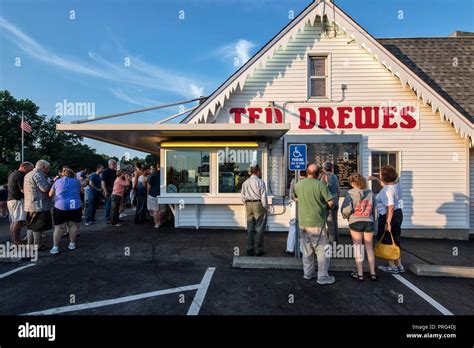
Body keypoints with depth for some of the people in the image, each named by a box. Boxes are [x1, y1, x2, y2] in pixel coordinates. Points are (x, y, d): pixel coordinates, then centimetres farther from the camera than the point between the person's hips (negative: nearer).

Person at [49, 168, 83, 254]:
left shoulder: (57, 181, 11)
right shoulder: (76, 181, 10)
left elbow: (50, 195, 17)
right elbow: (81, 191, 26)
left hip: (60, 207, 0)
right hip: (75, 206, 0)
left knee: (59, 227, 6)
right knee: (73, 225, 12)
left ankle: (55, 247, 6)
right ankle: (72, 244, 19)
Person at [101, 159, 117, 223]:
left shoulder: (115, 172, 10)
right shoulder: (105, 172, -8)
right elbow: (103, 182, -13)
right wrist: (105, 191, -18)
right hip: (108, 190, -6)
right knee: (108, 204, 2)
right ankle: (107, 218, 13)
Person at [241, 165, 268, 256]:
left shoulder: (245, 182, 9)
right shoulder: (260, 182, -10)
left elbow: (243, 196, 11)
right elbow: (263, 196, -11)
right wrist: (265, 207, -4)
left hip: (248, 205, 6)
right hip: (258, 204, -6)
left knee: (250, 228, 12)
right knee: (259, 228, 3)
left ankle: (249, 249, 18)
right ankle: (258, 250, 9)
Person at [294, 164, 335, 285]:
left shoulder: (298, 184, 1)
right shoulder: (320, 184, -14)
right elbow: (331, 203, -11)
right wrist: (326, 207, 9)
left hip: (303, 222, 5)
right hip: (317, 223, -5)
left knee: (307, 250, 18)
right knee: (322, 250, 9)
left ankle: (308, 273, 30)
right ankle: (323, 277, 17)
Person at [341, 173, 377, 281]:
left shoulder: (350, 193, -11)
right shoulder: (370, 193, 2)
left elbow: (346, 209, -17)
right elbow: (373, 209, 7)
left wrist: (345, 216, 4)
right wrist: (373, 221, 18)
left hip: (355, 222, -3)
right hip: (369, 222, 3)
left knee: (357, 247, 9)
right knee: (370, 248, 16)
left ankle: (360, 274, 16)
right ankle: (373, 273, 23)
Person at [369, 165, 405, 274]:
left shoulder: (387, 190, -24)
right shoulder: (396, 185, 4)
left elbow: (390, 207, -29)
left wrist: (388, 223, -26)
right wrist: (376, 179, 31)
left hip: (389, 216, -9)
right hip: (398, 214, 9)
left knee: (387, 241, 6)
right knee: (395, 241, 19)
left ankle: (392, 267, 17)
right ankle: (399, 265, 29)